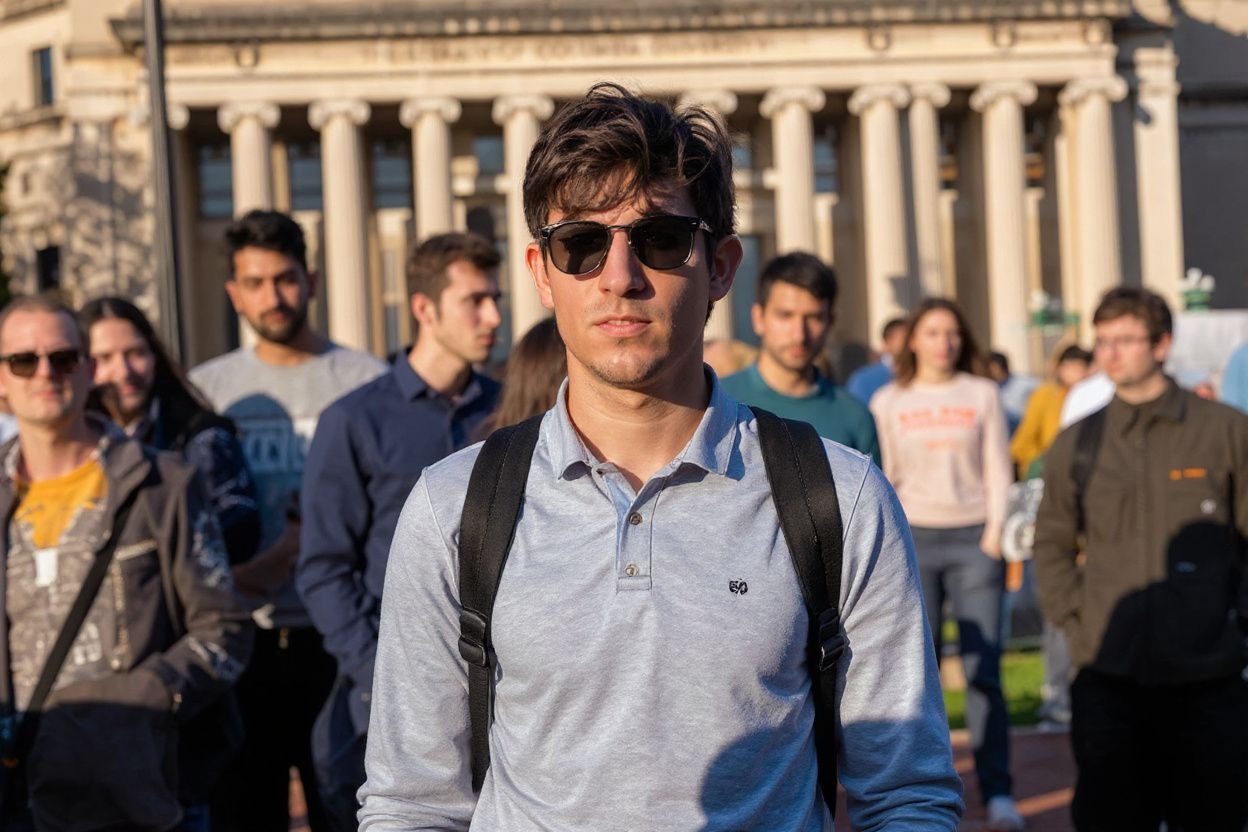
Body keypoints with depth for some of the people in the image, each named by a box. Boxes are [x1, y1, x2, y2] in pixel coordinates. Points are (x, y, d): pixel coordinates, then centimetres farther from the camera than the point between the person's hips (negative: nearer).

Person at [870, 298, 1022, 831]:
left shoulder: (982, 394, 7)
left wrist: (994, 535, -4)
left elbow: (998, 470, 5)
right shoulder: (889, 401, 8)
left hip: (973, 537, -1)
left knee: (983, 671, -8)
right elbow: (883, 478, 8)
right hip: (914, 537, 1)